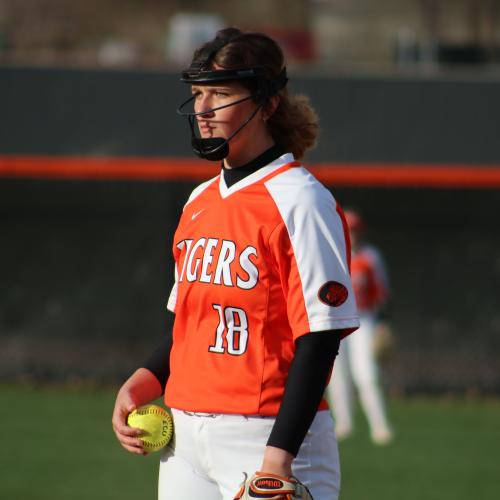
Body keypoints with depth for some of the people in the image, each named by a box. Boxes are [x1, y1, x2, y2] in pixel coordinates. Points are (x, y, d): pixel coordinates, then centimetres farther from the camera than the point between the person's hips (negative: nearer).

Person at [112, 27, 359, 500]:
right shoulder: (199, 202, 14)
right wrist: (139, 384, 5)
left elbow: (318, 340, -15)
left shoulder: (300, 202, -10)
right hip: (183, 438, 8)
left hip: (269, 439, -8)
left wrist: (279, 458, -22)